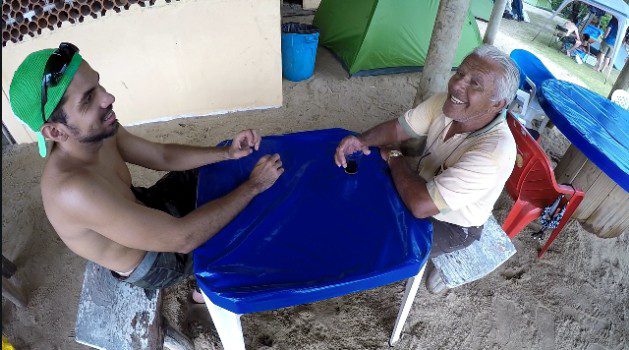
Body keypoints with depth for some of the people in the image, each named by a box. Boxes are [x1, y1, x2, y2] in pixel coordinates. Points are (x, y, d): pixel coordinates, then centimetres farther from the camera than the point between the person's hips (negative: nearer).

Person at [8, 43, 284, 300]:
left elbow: (163, 156, -3)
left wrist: (228, 152, -16)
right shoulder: (72, 189, -41)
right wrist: (253, 185, -32)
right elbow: (182, 239, -41)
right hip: (148, 264, -6)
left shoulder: (100, 133, -18)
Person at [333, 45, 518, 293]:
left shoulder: (494, 151, -39)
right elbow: (400, 127, -7)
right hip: (427, 189, 6)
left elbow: (421, 205, -41)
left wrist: (394, 157, -24)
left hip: (453, 226, -6)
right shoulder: (448, 102, -19)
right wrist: (362, 140, -28)